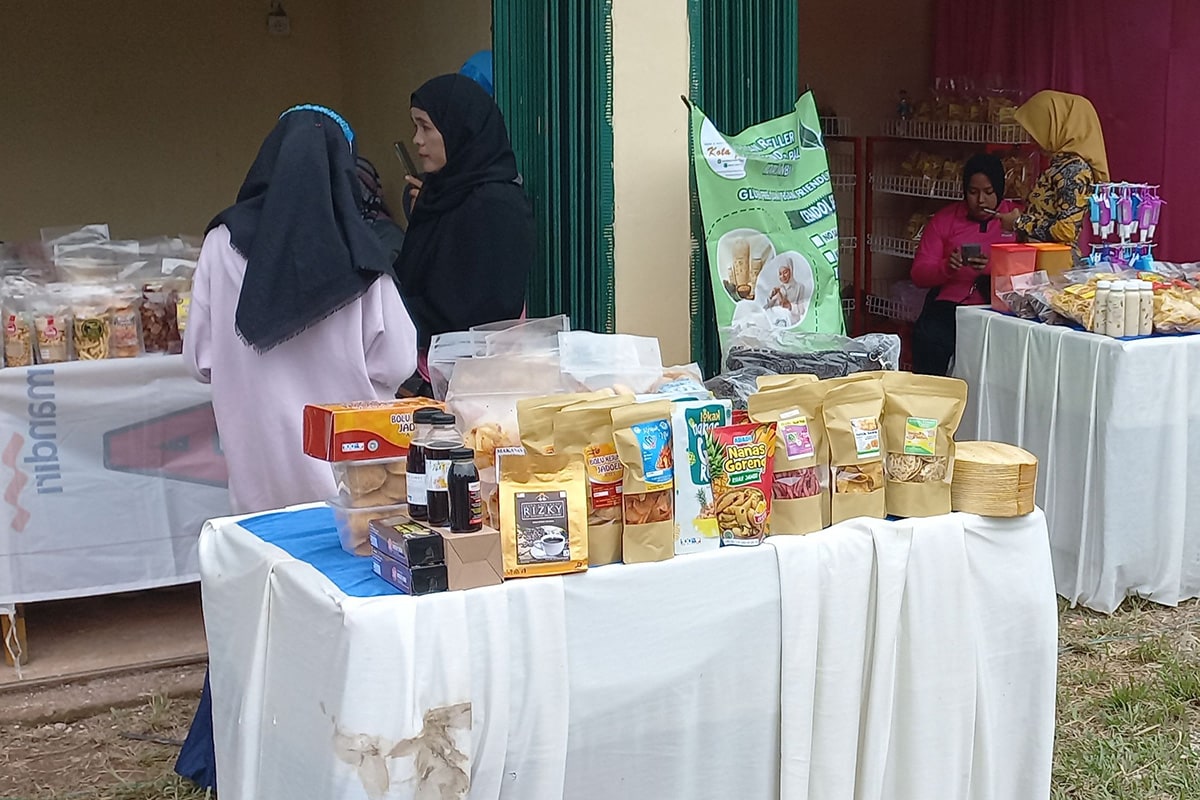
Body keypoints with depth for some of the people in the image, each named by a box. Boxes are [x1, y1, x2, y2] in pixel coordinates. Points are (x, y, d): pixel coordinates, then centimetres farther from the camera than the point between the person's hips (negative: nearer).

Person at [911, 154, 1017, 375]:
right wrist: (947, 267, -12)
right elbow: (919, 274, 9)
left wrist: (993, 267, -21)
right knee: (927, 338, -29)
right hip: (947, 306, 2)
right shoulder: (944, 219, 15)